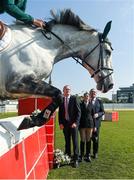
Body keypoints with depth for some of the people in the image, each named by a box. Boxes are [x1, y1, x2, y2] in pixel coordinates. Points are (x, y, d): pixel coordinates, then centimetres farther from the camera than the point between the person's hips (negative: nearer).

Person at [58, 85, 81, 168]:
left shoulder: (74, 98, -5)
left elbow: (78, 111, -7)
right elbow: (60, 112, 10)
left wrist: (76, 122, -14)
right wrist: (60, 123, 1)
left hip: (73, 123, -3)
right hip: (65, 123, 3)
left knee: (75, 141, 0)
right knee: (67, 142, 11)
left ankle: (76, 159, 10)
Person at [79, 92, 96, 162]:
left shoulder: (91, 105, 7)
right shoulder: (80, 104, 2)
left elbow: (93, 115, 7)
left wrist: (94, 125, 5)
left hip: (90, 124, 2)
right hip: (82, 124, -1)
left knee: (88, 140, 6)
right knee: (82, 140, 2)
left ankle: (88, 155, 17)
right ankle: (81, 155, 13)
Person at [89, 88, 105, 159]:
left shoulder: (99, 101, 3)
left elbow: (103, 112, 2)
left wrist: (98, 114, -16)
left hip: (96, 122, 0)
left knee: (96, 138, 6)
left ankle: (95, 153, 20)